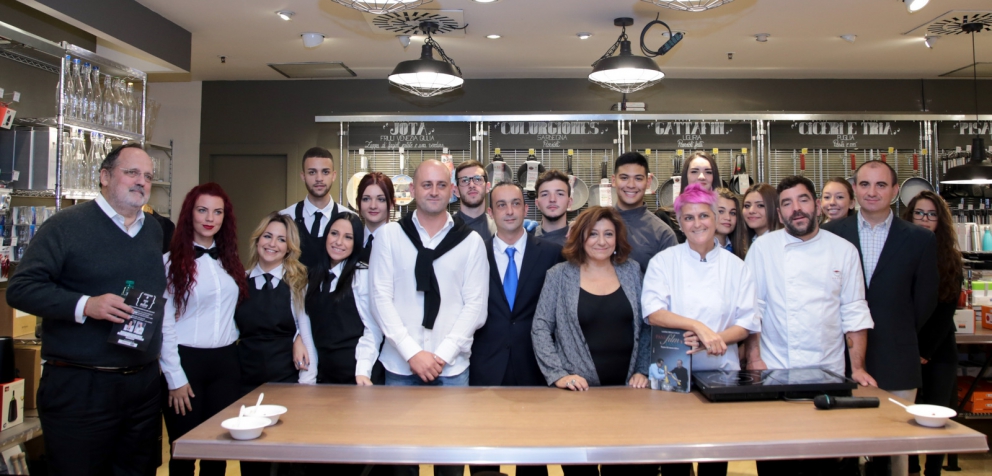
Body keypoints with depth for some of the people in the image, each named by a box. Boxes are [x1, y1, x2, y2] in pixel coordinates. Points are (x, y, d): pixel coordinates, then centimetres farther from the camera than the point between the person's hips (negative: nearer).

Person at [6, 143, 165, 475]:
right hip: (79, 386, -5)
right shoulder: (66, 225, -5)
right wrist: (85, 305, -23)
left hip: (144, 383, 6)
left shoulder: (155, 231, 13)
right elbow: (20, 288, -10)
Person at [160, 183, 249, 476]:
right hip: (186, 361, -4)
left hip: (226, 363, 5)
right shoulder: (171, 262, -6)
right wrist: (175, 379, -10)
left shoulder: (230, 262, 11)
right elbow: (164, 324, -8)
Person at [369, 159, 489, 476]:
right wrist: (413, 353, -12)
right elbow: (381, 298, -3)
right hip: (400, 364, 0)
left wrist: (442, 354, -10)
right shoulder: (389, 235, 2)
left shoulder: (470, 241, 3)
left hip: (452, 366, 0)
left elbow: (475, 305, -1)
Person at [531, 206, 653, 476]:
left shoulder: (631, 271, 6)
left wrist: (642, 371, 0)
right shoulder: (560, 275, -2)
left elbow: (645, 326, 9)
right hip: (579, 390, -2)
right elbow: (540, 328, -4)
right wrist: (558, 374, -13)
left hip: (627, 388, 2)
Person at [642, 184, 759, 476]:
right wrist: (698, 326, -26)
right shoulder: (664, 261, -2)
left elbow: (747, 323, 0)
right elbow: (653, 312, -14)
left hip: (721, 372, 2)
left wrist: (711, 339, -17)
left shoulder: (735, 266, 3)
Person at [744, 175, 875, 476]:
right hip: (774, 372, -1)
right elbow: (752, 307, 0)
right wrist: (753, 359, -6)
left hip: (828, 372, 1)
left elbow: (854, 312, 4)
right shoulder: (763, 248, 1)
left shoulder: (844, 250, 5)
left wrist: (858, 367, -1)